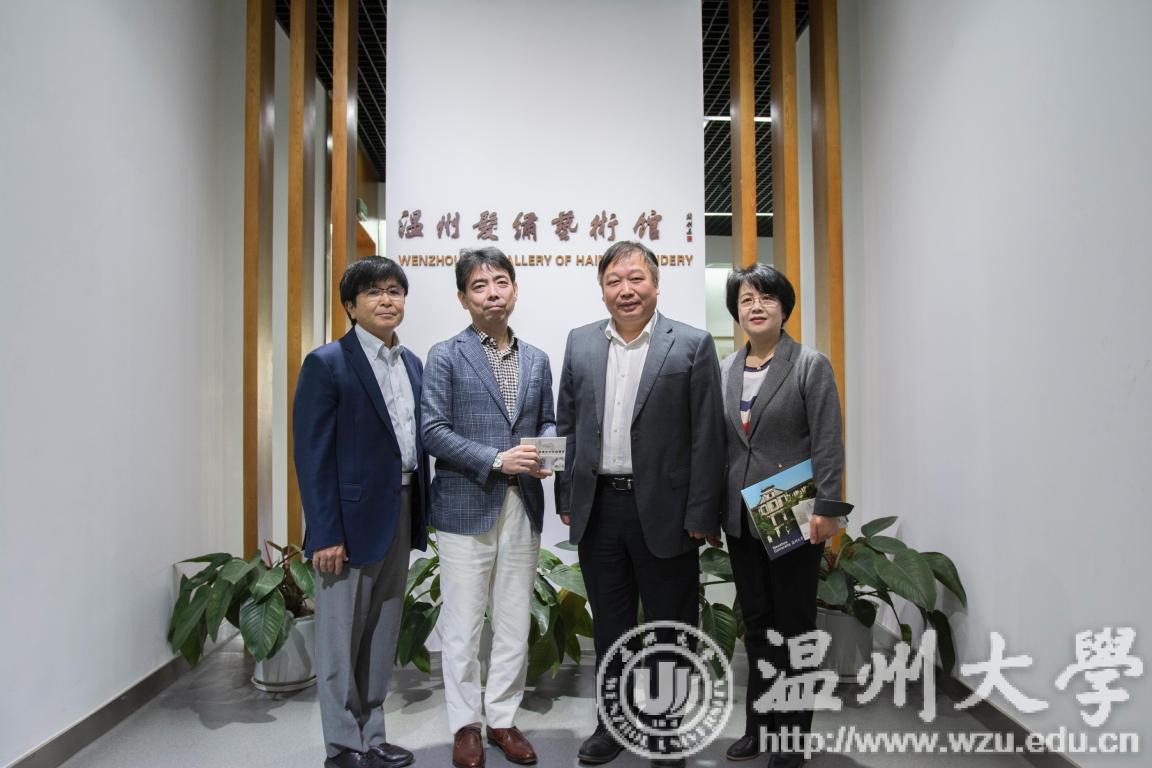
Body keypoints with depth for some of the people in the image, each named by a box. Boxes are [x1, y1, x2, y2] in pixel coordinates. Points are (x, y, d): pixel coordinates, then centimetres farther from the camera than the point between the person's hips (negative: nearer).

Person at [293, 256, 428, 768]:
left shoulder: (412, 363, 11)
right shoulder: (327, 364, -9)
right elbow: (312, 453, -13)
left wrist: (422, 513, 8)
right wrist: (325, 534, -17)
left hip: (400, 515, 7)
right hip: (352, 518, -7)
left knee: (382, 634, 16)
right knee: (341, 637, 6)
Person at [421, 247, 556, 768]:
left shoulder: (536, 360, 12)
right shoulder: (446, 356, -3)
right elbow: (433, 431, -9)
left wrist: (545, 450, -6)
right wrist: (497, 460, -18)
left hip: (523, 509, 4)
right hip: (466, 508, -4)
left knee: (515, 623, 12)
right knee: (463, 623, 6)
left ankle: (503, 717, 28)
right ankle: (466, 724, 23)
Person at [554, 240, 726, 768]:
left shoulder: (692, 345, -5)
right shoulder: (580, 344, 7)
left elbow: (707, 436, -7)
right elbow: (567, 426, 10)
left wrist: (701, 515, -10)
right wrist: (566, 498, 6)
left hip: (662, 510, -3)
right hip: (598, 507, 4)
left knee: (671, 626, 10)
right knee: (609, 625, 17)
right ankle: (613, 723, 34)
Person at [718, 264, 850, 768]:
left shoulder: (811, 366, -4)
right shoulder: (724, 370, 8)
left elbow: (828, 444, -9)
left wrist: (826, 509, -15)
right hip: (740, 518, 5)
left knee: (794, 625, 6)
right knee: (756, 624, 13)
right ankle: (759, 725, 26)